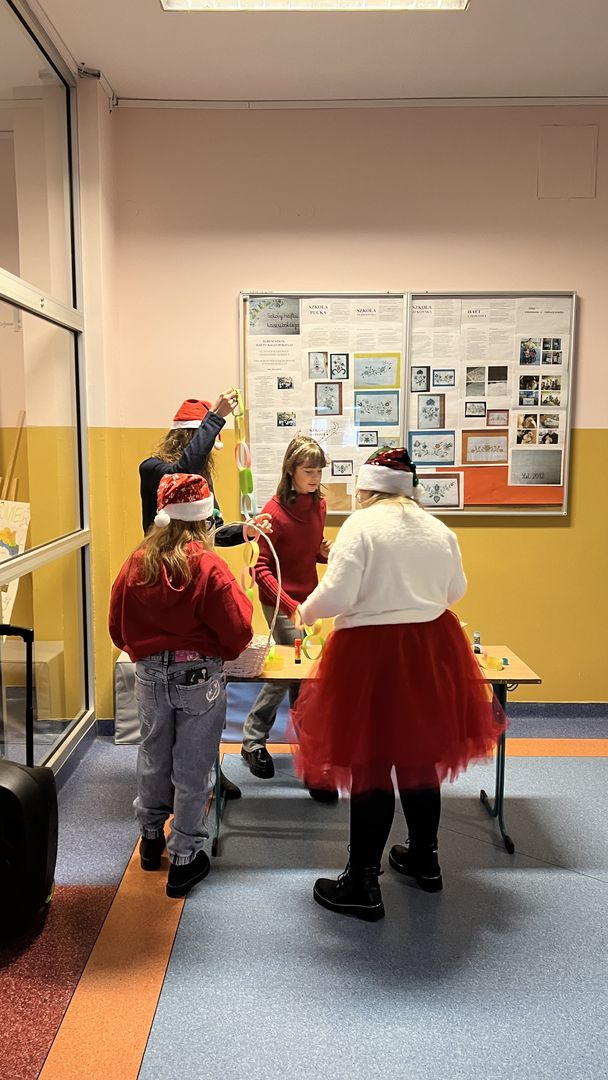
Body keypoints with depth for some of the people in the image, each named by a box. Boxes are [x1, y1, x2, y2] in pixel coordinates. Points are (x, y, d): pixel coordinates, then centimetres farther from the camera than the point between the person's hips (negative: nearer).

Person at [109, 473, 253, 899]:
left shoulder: (137, 563, -5)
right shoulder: (210, 567, -17)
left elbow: (118, 627, 5)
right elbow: (237, 634, -16)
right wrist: (243, 603, 4)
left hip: (149, 674, 4)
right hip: (199, 678, -4)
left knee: (153, 757, 22)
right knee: (192, 768, 9)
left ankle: (151, 838, 41)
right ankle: (184, 859, 20)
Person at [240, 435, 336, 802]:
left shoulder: (318, 505, 4)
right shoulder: (275, 511, -16)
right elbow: (262, 567, -17)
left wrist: (326, 552, -5)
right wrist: (290, 605, -28)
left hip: (306, 599, 7)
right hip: (280, 604, -7)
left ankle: (253, 741, 37)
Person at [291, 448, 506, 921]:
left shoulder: (361, 524, -12)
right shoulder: (439, 529, 5)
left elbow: (336, 595, -18)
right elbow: (455, 590, 16)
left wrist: (305, 611, 2)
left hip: (373, 654, -6)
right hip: (432, 650, 6)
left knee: (370, 767, 4)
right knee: (421, 759, 20)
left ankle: (362, 886, 15)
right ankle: (425, 860, 37)